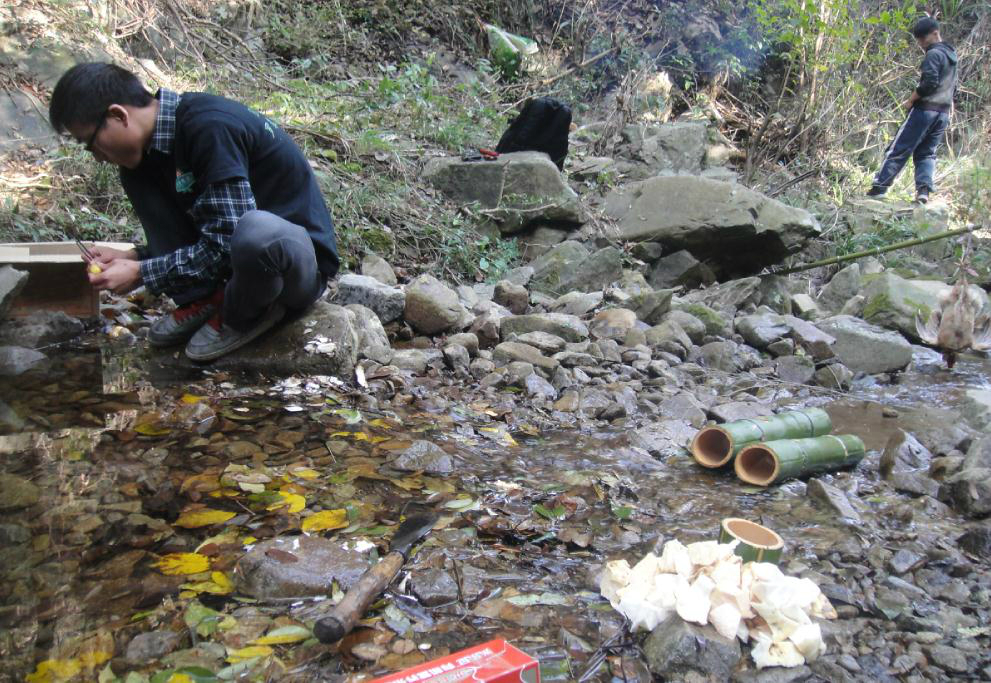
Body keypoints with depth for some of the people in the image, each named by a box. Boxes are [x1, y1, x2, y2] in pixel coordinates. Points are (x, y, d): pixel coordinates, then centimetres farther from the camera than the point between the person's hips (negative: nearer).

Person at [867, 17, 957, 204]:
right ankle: (924, 189, -10)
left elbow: (929, 82, -20)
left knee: (899, 149, -4)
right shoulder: (951, 56, 21)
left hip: (925, 109, -8)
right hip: (944, 113, 8)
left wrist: (911, 100, -10)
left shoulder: (934, 54, -8)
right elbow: (952, 87, 24)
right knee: (927, 153, 8)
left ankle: (879, 187, -4)